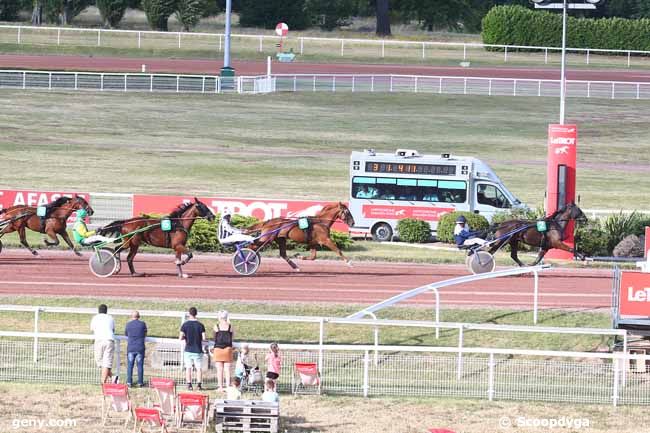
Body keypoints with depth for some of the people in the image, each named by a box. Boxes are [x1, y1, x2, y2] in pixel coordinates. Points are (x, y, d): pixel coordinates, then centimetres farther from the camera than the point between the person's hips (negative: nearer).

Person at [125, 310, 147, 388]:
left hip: (130, 347, 0)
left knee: (130, 366, 4)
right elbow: (145, 334, 13)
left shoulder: (128, 324, 3)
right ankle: (140, 382, 3)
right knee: (140, 365, 3)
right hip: (140, 348, 0)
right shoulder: (142, 324, 1)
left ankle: (129, 382, 0)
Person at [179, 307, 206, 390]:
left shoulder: (185, 325, -4)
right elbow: (204, 338, -7)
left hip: (188, 350, 0)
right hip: (198, 350, 0)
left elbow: (180, 338, -7)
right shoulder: (200, 325, -5)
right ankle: (198, 384, -2)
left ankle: (189, 384, 3)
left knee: (188, 368, 7)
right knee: (199, 368, 5)